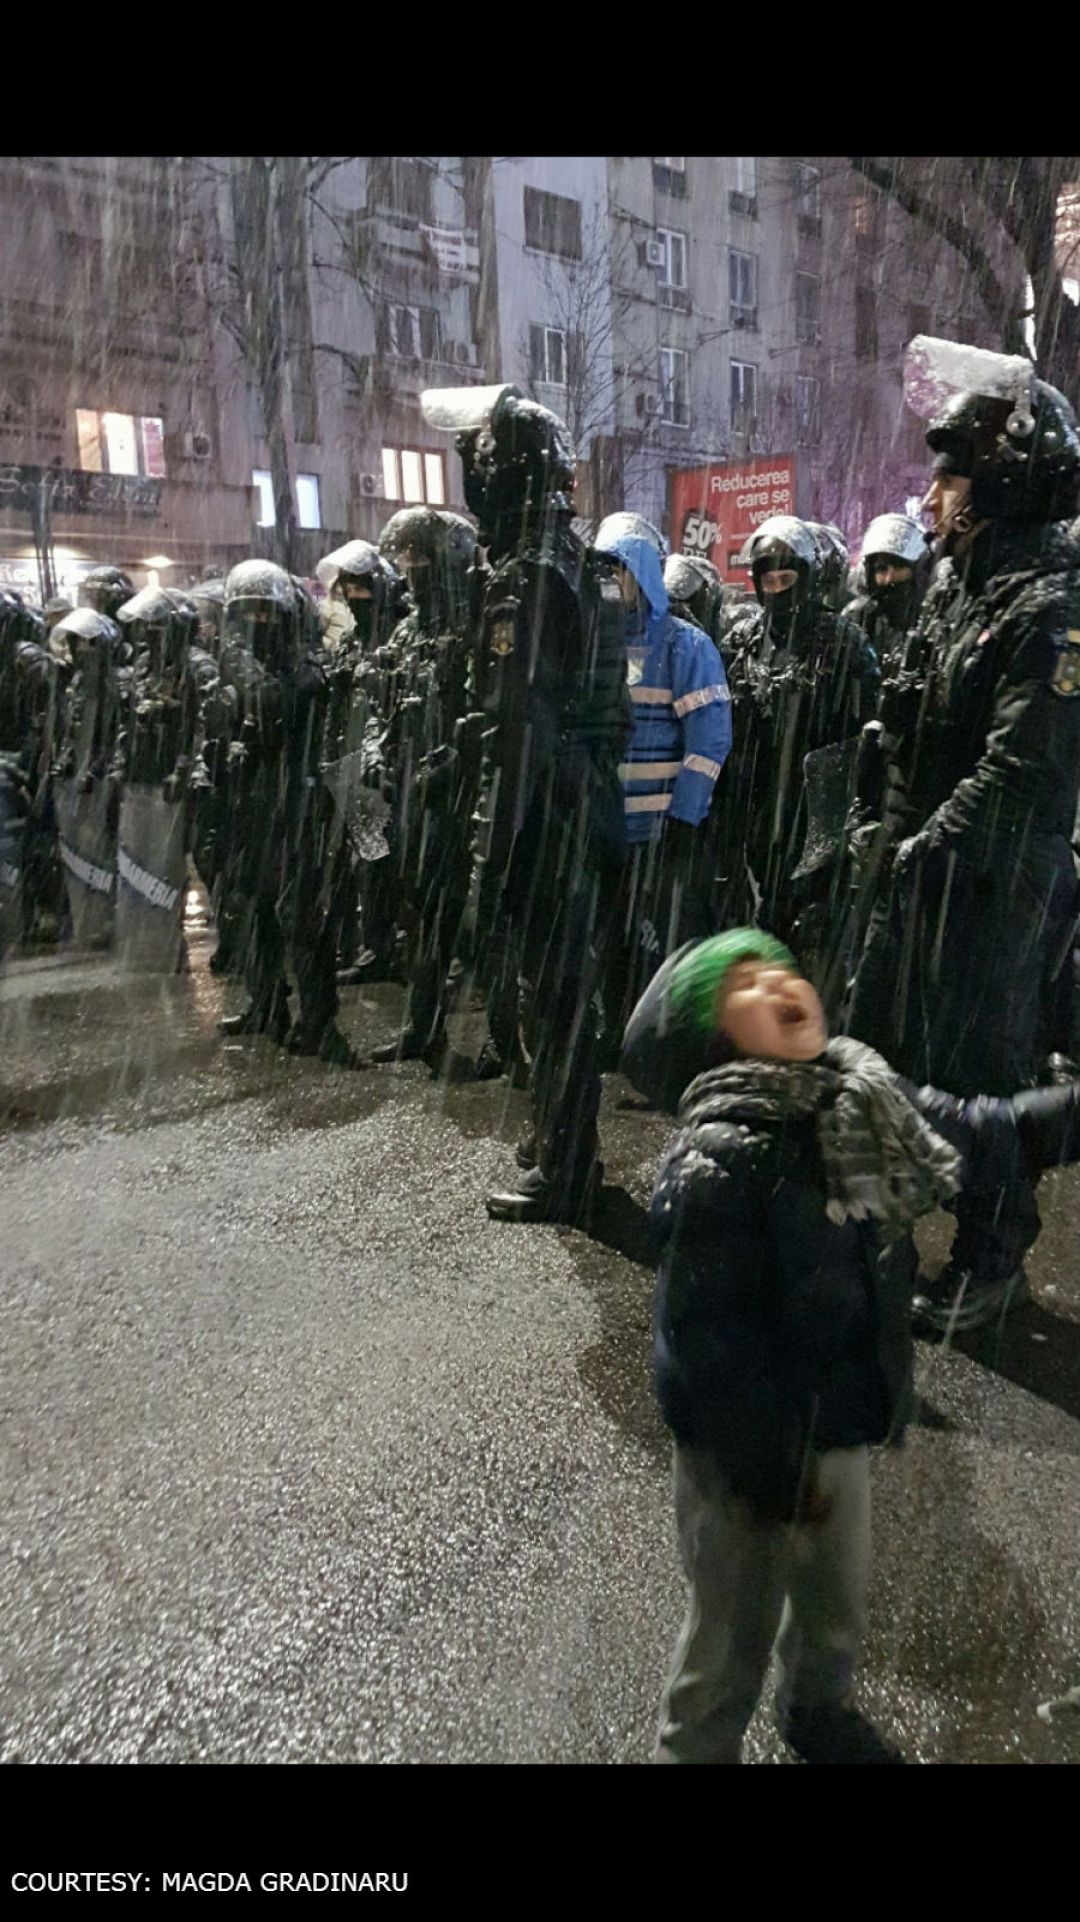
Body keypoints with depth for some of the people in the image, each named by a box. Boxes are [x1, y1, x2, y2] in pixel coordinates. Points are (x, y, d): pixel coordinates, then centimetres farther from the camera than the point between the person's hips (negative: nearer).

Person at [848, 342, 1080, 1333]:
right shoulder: (958, 588, 11)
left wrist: (930, 851, -16)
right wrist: (893, 833, 6)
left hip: (996, 883, -9)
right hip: (922, 869, 9)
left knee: (982, 1075, 3)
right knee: (877, 1044, 18)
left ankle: (991, 1264, 23)